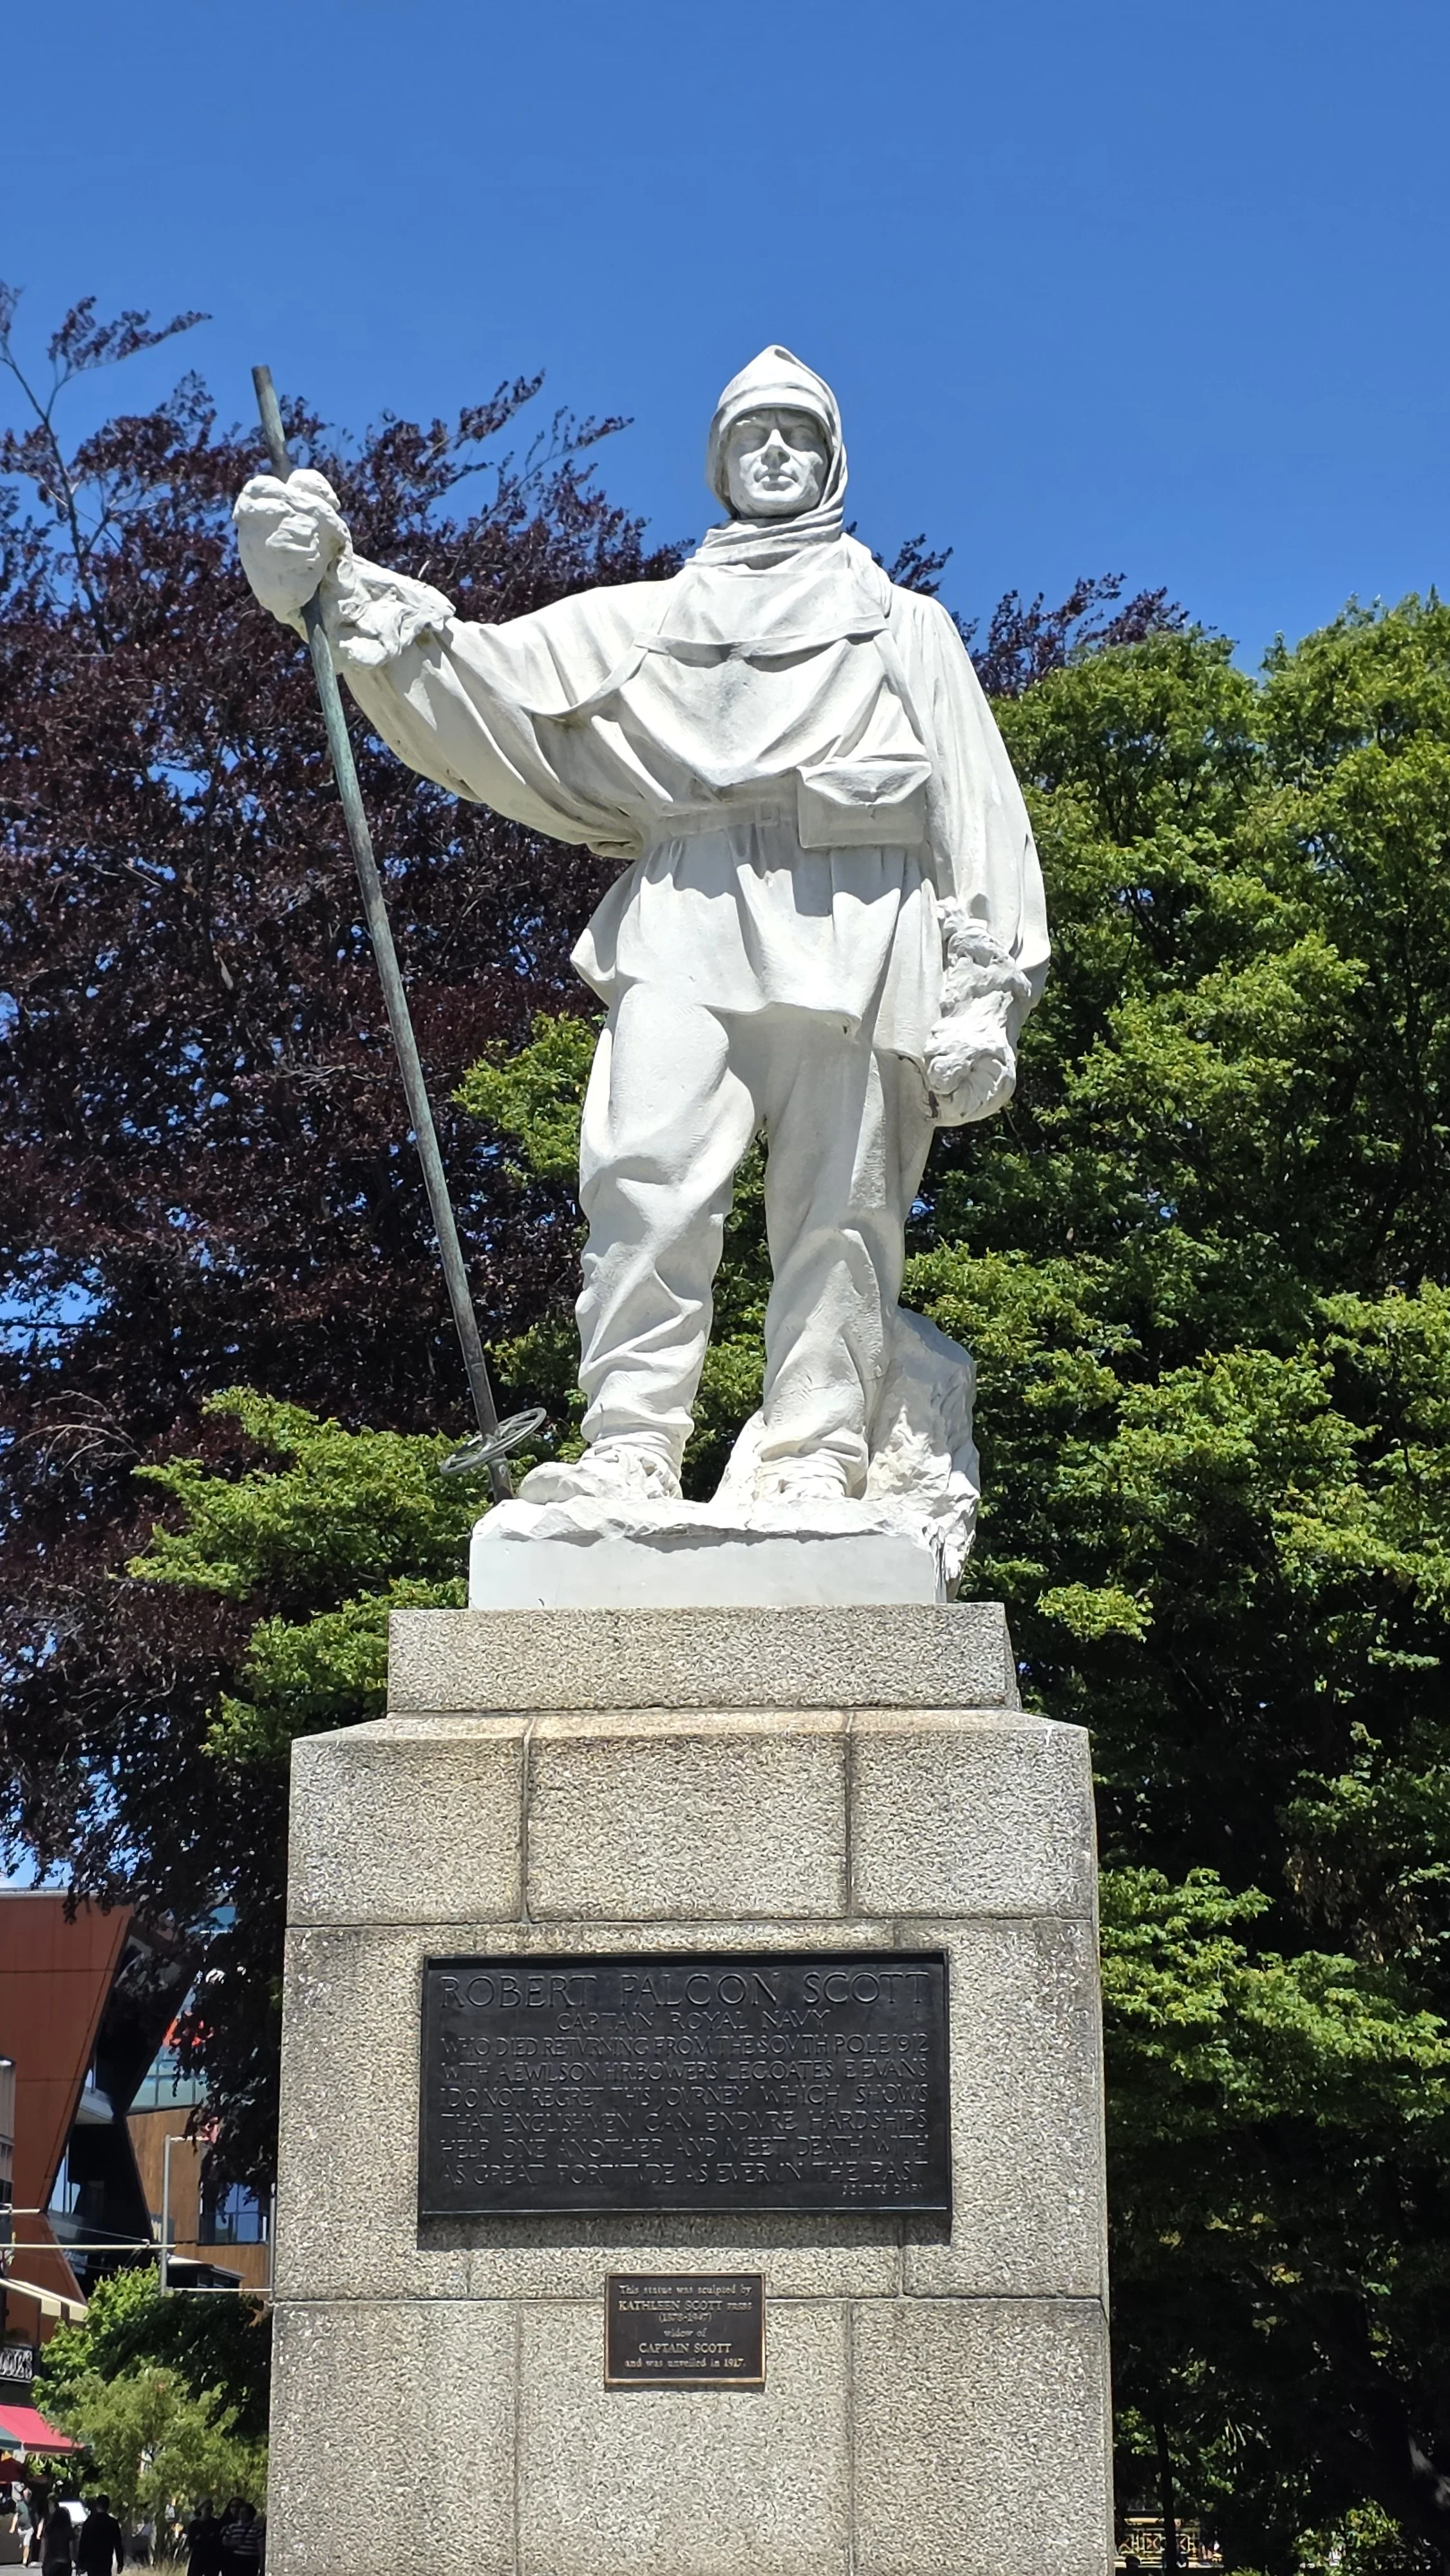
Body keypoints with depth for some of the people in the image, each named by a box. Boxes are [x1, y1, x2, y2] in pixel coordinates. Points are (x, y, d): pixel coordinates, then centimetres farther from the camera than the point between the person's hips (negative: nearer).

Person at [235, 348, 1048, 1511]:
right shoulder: (647, 619, 30)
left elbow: (978, 813, 16)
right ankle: (631, 1451, -22)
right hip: (684, 925, 1)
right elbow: (494, 683, 16)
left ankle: (816, 1463, -12)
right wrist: (343, 590, 0)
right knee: (646, 1175, -19)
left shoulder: (906, 624, 28)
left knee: (838, 1209, -10)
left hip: (853, 929, 0)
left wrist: (983, 997, 1)